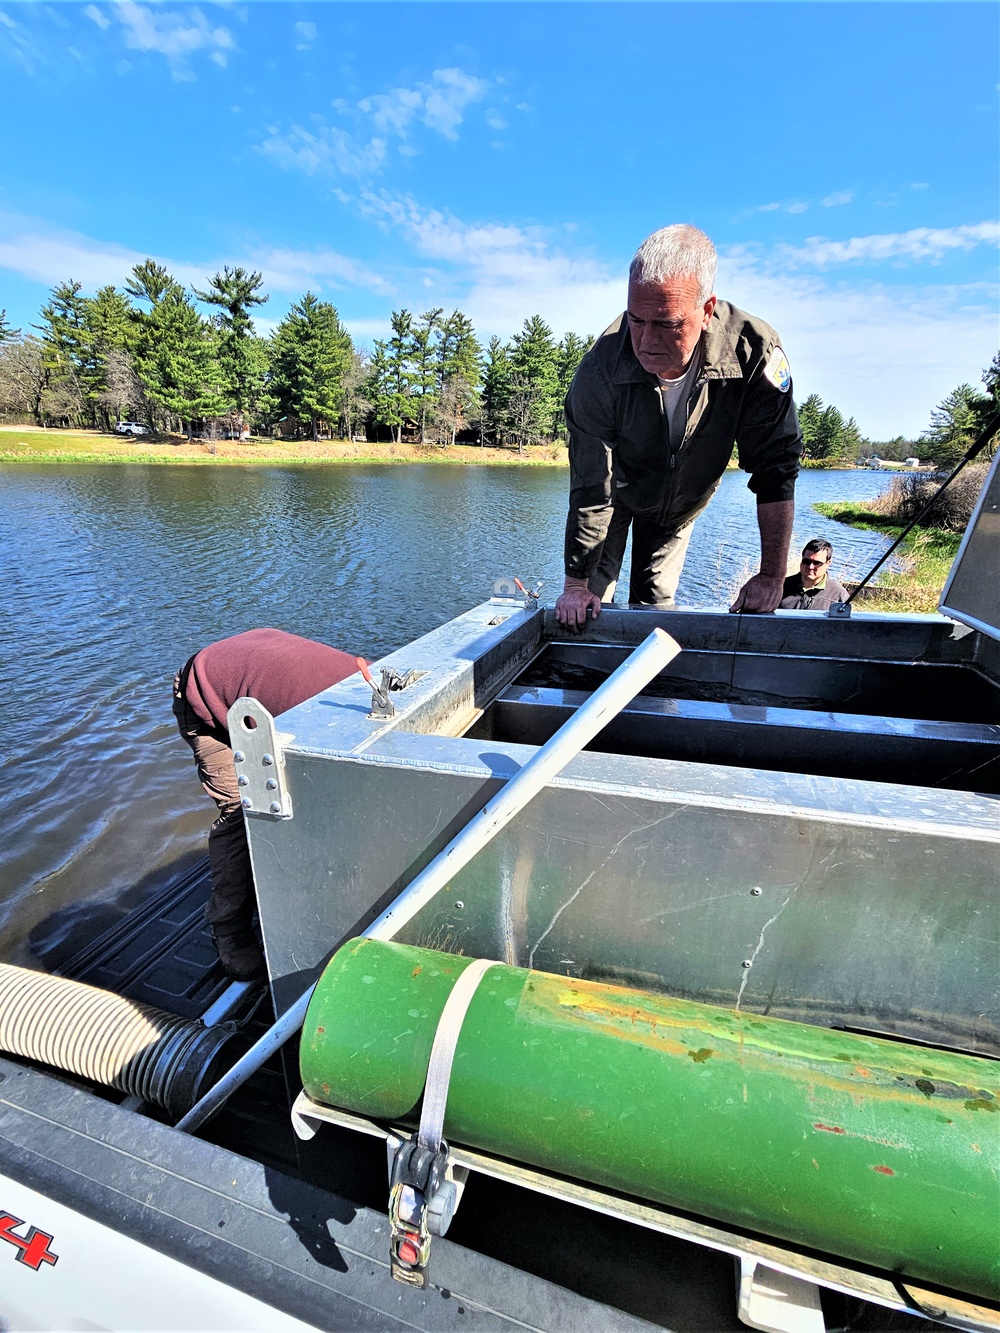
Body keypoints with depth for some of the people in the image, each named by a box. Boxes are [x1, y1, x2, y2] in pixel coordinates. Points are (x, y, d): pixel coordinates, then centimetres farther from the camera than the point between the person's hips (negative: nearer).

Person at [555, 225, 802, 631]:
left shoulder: (754, 352, -31)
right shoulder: (601, 369, -34)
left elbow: (776, 467, -24)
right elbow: (591, 490, -28)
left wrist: (772, 575, -26)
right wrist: (575, 584, -24)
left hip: (683, 503, 2)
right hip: (615, 489, -1)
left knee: (656, 605, 5)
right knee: (588, 607, -5)